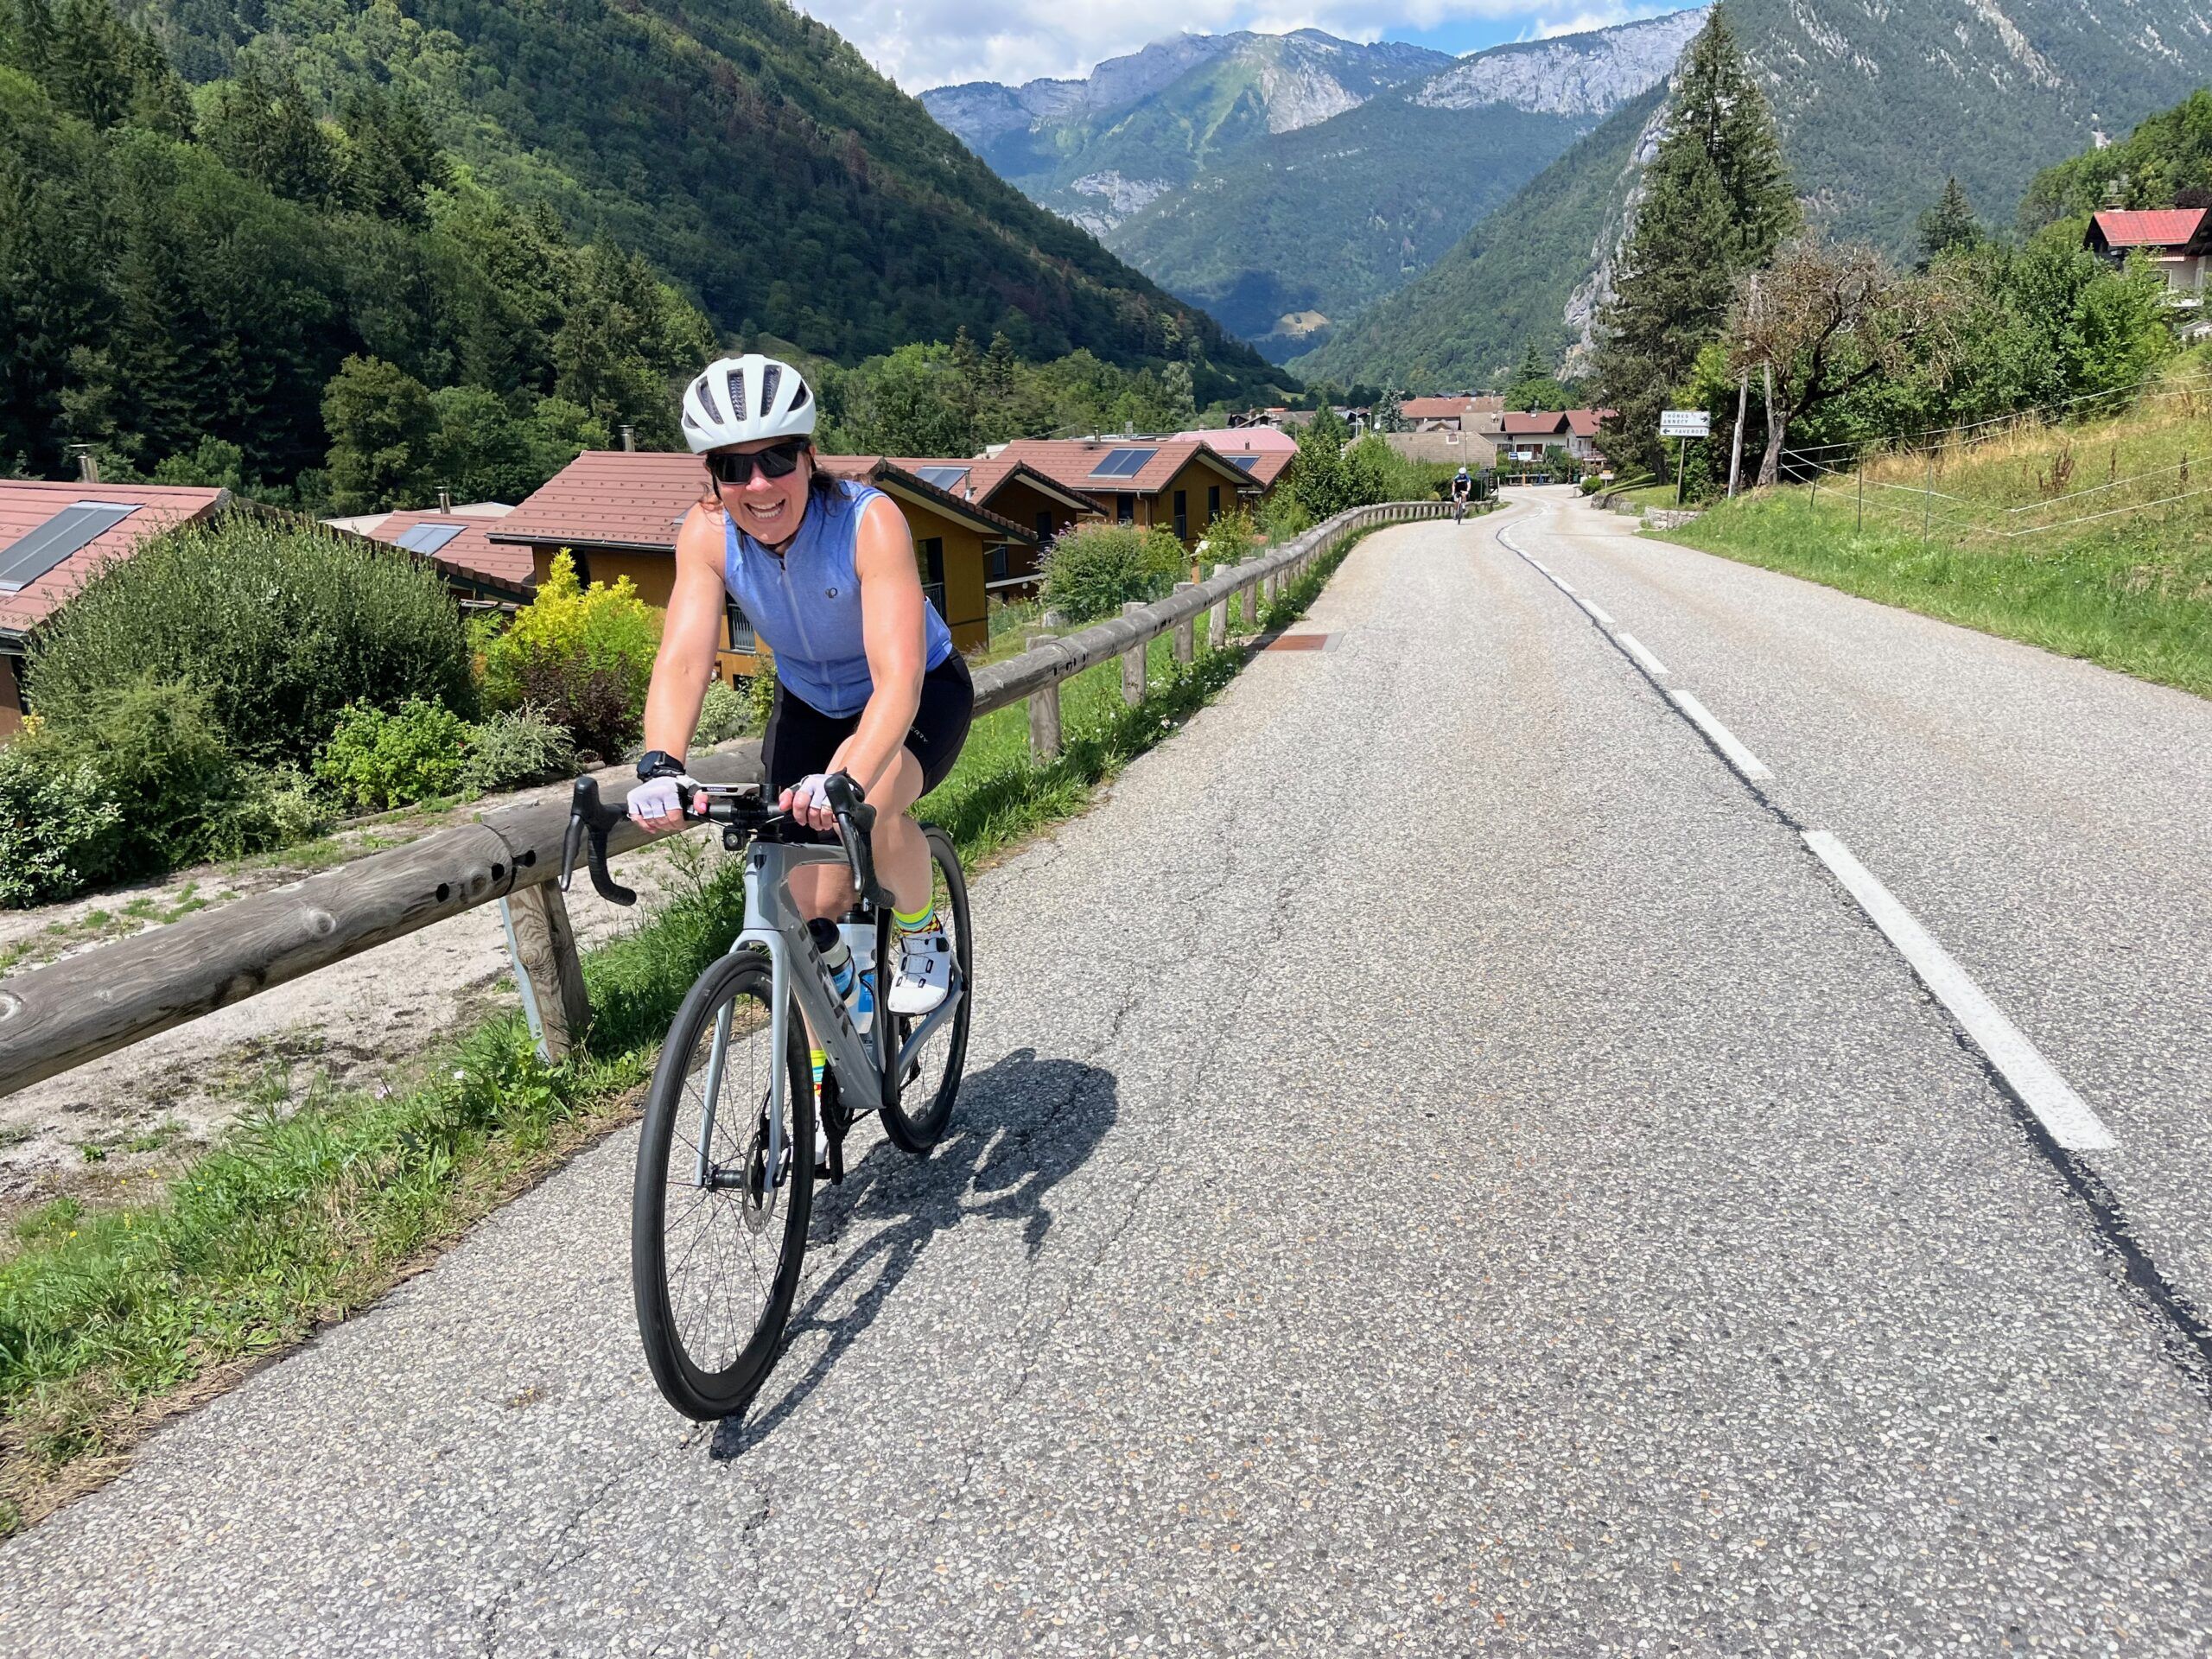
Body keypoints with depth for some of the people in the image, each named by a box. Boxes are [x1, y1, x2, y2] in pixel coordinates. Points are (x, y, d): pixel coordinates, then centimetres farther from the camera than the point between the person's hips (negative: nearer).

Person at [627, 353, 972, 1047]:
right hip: (809, 703, 4)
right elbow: (682, 659, -31)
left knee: (869, 812, -35)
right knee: (814, 910, -2)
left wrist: (846, 781, -60)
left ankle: (924, 938, -3)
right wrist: (660, 767, -50)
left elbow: (898, 678, -43)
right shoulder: (707, 532, -22)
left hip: (920, 694, -4)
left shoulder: (870, 521, -34)